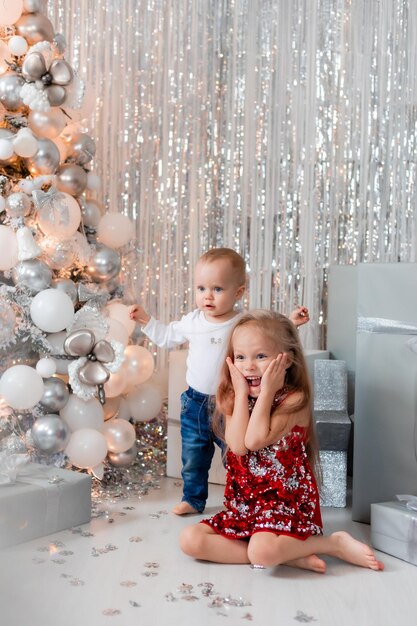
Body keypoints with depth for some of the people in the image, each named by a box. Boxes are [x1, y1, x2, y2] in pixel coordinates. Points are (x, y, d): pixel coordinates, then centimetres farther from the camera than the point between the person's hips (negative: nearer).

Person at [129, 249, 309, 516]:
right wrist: (146, 320, 10)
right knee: (193, 459, 16)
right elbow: (167, 336, 16)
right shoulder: (192, 321, 0)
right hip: (196, 403, 3)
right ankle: (193, 499, 34)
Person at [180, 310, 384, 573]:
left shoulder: (295, 399, -10)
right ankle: (288, 556, -14)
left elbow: (255, 440, -23)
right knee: (190, 539, -12)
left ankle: (335, 543, -7)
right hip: (243, 505, 7)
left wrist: (266, 392, -18)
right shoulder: (233, 400, 5)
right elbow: (237, 446, -14)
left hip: (286, 502, -7)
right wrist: (242, 393, -10)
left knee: (262, 550, -34)